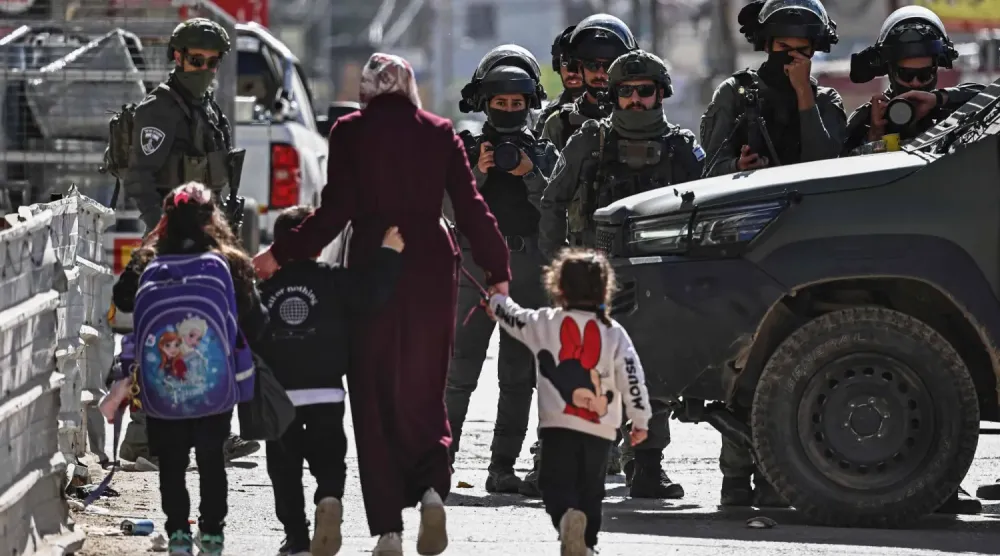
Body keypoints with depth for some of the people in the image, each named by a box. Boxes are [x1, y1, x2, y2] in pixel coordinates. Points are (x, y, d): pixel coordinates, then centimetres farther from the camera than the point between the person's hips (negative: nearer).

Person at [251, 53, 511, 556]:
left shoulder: (349, 132, -1)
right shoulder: (440, 132, 6)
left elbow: (336, 210, -7)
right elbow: (470, 207, 1)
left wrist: (281, 255, 1)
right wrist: (497, 270, 8)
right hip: (431, 266, 2)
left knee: (375, 398, 5)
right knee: (423, 390, 12)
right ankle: (432, 486, -15)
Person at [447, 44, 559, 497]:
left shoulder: (544, 153, 12)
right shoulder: (466, 149, 8)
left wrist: (531, 176, -12)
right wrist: (478, 174, -15)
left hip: (528, 272, 2)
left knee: (518, 375, 1)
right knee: (461, 370, -8)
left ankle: (503, 468, 4)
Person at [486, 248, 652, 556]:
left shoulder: (545, 324, 2)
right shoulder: (614, 333, 2)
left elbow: (512, 316, 20)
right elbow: (632, 377, -1)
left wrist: (496, 297, 43)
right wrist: (640, 420, 8)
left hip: (558, 425, -2)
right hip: (600, 428, 2)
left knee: (557, 485, -4)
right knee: (590, 490, 17)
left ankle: (566, 516, -34)